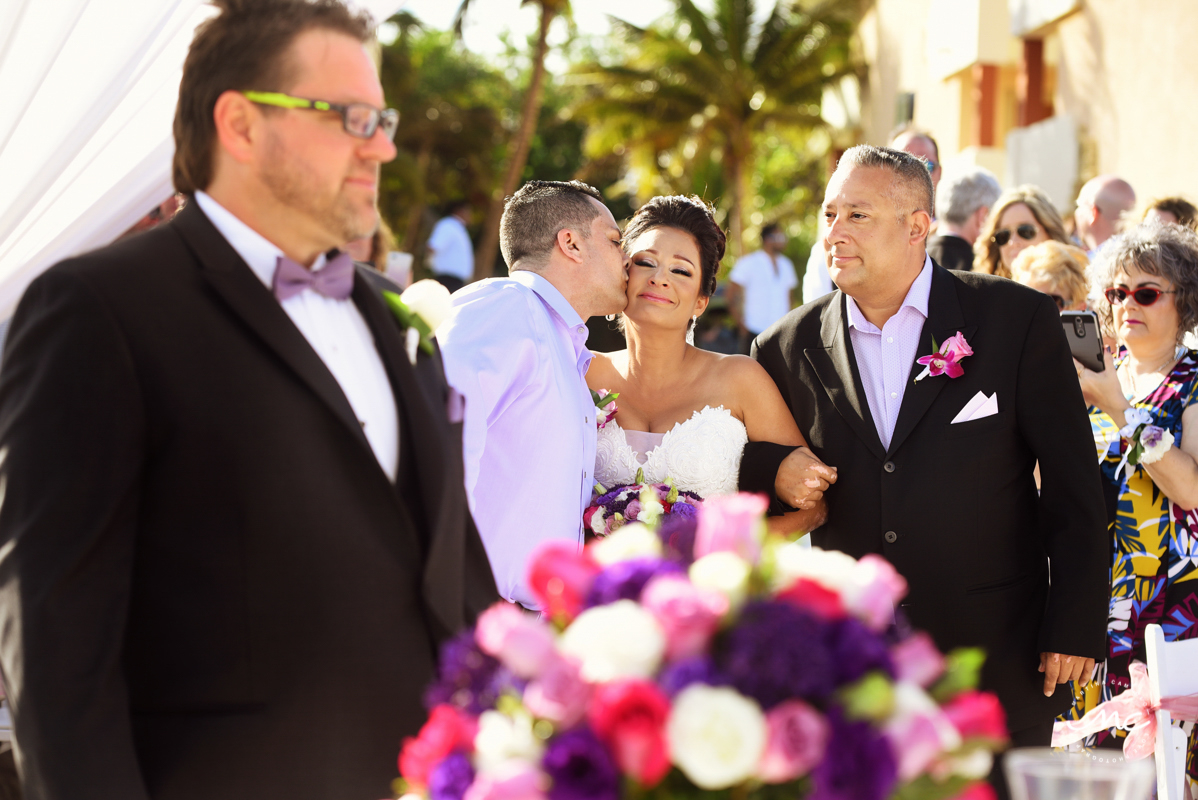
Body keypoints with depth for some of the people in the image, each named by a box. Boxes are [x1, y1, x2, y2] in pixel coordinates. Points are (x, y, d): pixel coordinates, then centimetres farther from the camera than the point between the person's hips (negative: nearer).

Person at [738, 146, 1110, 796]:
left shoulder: (1017, 319, -3)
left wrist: (1075, 627, -5)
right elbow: (745, 492, 14)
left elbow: (1074, 487, -1)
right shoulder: (788, 347, 4)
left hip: (999, 666, -2)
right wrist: (778, 474, -9)